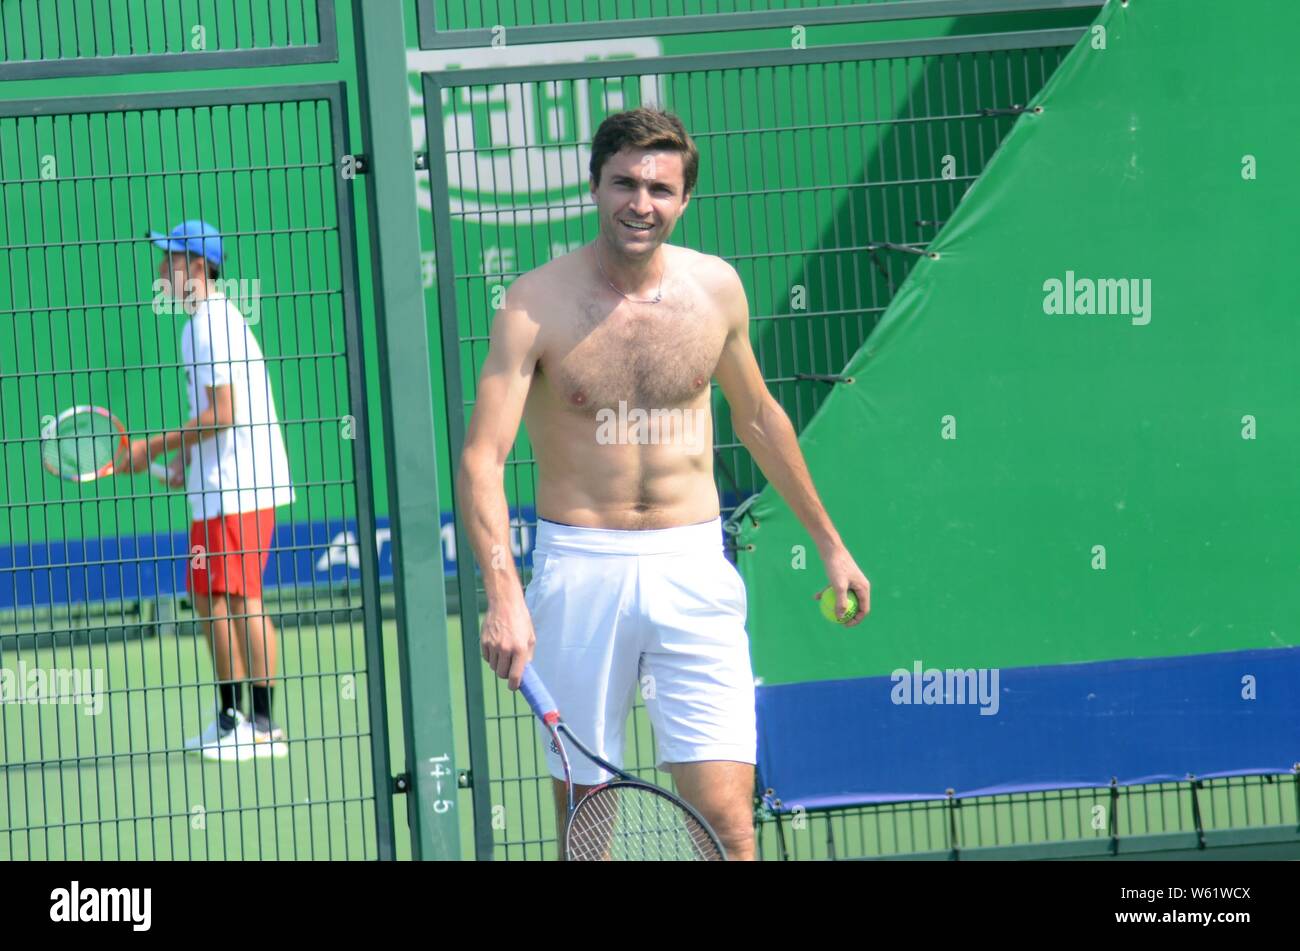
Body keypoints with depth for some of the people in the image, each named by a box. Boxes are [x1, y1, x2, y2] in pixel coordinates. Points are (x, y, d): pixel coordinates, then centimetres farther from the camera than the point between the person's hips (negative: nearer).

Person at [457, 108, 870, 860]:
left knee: (727, 817, -8)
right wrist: (504, 594, -28)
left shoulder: (716, 288, 3)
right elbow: (482, 458, -14)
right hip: (580, 567, -2)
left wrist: (829, 543, 25)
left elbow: (759, 417, 19)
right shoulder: (537, 304, -8)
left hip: (694, 568, 2)